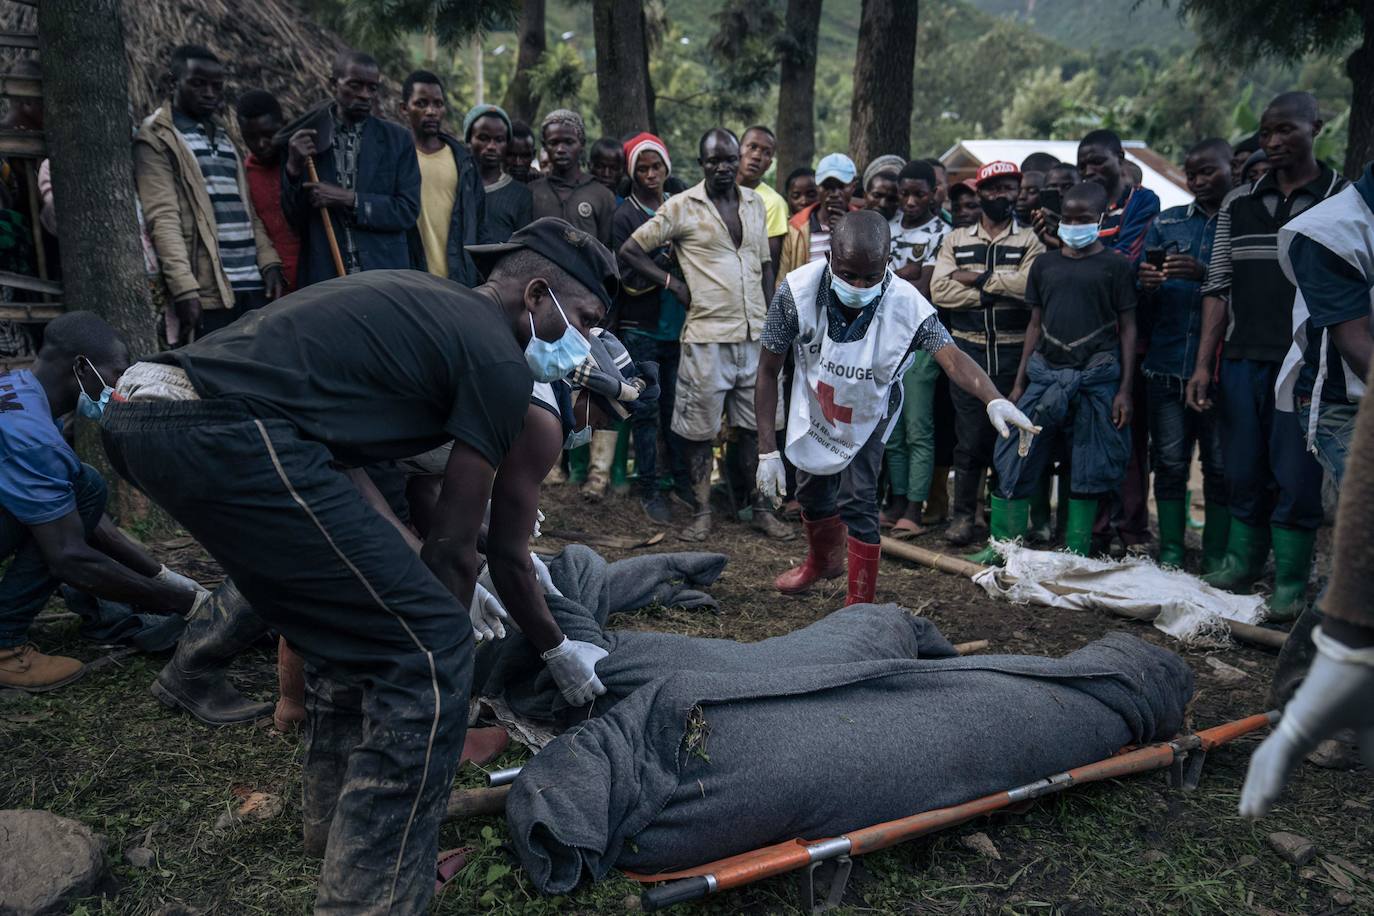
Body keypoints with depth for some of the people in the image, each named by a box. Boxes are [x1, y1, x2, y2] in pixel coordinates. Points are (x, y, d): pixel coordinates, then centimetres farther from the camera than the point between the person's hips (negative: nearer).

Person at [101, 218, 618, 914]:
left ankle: (337, 814, 39)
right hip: (227, 436, -10)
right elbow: (452, 542, 3)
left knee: (353, 612, 25)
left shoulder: (419, 301, 25)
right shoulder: (498, 360, 0)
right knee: (428, 648, -3)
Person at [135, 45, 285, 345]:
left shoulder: (222, 135, 21)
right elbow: (163, 219, -10)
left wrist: (269, 262, 5)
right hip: (207, 290, -6)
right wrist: (184, 288, -20)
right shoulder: (156, 138, 0)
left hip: (253, 285, 6)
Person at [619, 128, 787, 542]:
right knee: (699, 429, 2)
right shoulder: (682, 207, -2)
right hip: (707, 336, -4)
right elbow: (630, 250, 0)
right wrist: (673, 282, -6)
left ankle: (760, 509, 20)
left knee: (756, 426, 10)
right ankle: (701, 513, 13)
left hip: (755, 336, 4)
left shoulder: (756, 204, 13)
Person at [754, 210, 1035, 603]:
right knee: (811, 491, 17)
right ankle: (822, 561, 50)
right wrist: (768, 450, -24)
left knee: (857, 501, -14)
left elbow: (952, 357, -48)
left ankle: (860, 607, 4)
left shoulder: (906, 305, -34)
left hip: (868, 413, -2)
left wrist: (995, 400, -69)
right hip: (813, 405, 2)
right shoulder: (797, 290, -31)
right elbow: (769, 369, -23)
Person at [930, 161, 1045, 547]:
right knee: (969, 437, 1)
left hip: (1014, 352, 0)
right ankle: (962, 514, 12)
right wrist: (997, 293, -10)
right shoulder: (956, 240, 11)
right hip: (968, 349, 1)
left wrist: (977, 278, -10)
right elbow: (940, 290, -5)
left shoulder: (1030, 241, 6)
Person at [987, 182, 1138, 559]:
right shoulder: (1045, 264, 12)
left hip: (1096, 376, -3)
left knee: (1088, 469, 3)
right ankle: (1002, 544, 7)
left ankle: (1076, 553, 15)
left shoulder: (1116, 266, 3)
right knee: (1016, 459, -2)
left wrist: (1125, 389, -4)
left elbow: (1127, 328, 2)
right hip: (1045, 371, 3)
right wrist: (1019, 382, 11)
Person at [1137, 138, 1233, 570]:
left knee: (1220, 466, 3)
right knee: (1170, 463, 5)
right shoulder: (1166, 222, 13)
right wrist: (1146, 285, -12)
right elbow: (1142, 305, 11)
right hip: (1167, 363, 3)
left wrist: (1206, 275, -22)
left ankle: (1216, 558, 13)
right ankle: (1170, 554, 14)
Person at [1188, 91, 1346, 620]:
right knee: (1242, 471, 10)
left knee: (1295, 477, 0)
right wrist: (1204, 364, 3)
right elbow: (1218, 288, 9)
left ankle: (1290, 583, 12)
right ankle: (1241, 561, 26)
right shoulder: (1238, 204, 11)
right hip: (1242, 359, 3)